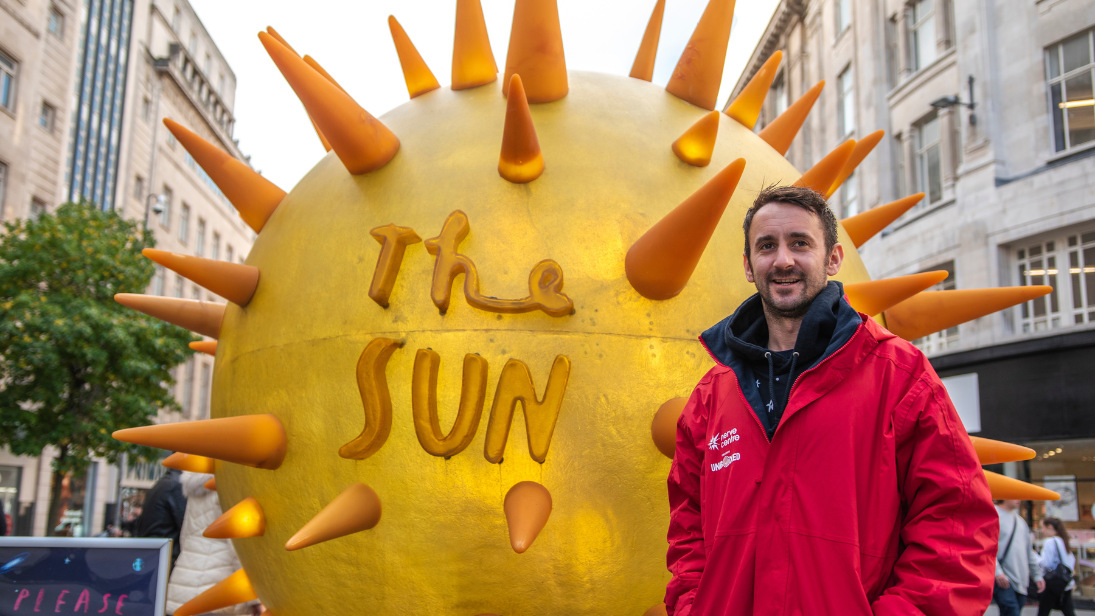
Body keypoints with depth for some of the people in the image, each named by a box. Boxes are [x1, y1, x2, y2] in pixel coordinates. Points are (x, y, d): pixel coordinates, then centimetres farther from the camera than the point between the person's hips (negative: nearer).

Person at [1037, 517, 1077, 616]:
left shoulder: (1050, 542, -13)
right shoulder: (1064, 541, 12)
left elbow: (1046, 563, -16)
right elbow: (1072, 561, 18)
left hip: (1052, 582, -8)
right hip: (1066, 583, 8)